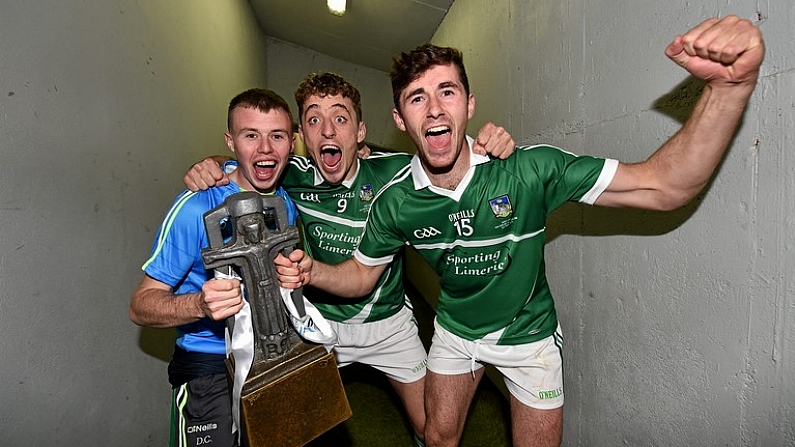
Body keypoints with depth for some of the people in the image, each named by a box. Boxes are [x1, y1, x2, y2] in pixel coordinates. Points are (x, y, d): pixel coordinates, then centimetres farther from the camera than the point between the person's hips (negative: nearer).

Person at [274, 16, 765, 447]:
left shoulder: (530, 170, -29)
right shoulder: (394, 202, -20)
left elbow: (665, 185, -30)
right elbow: (362, 274, -4)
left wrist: (730, 85, -46)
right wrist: (312, 271, -25)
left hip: (527, 333, -2)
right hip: (455, 332, 2)